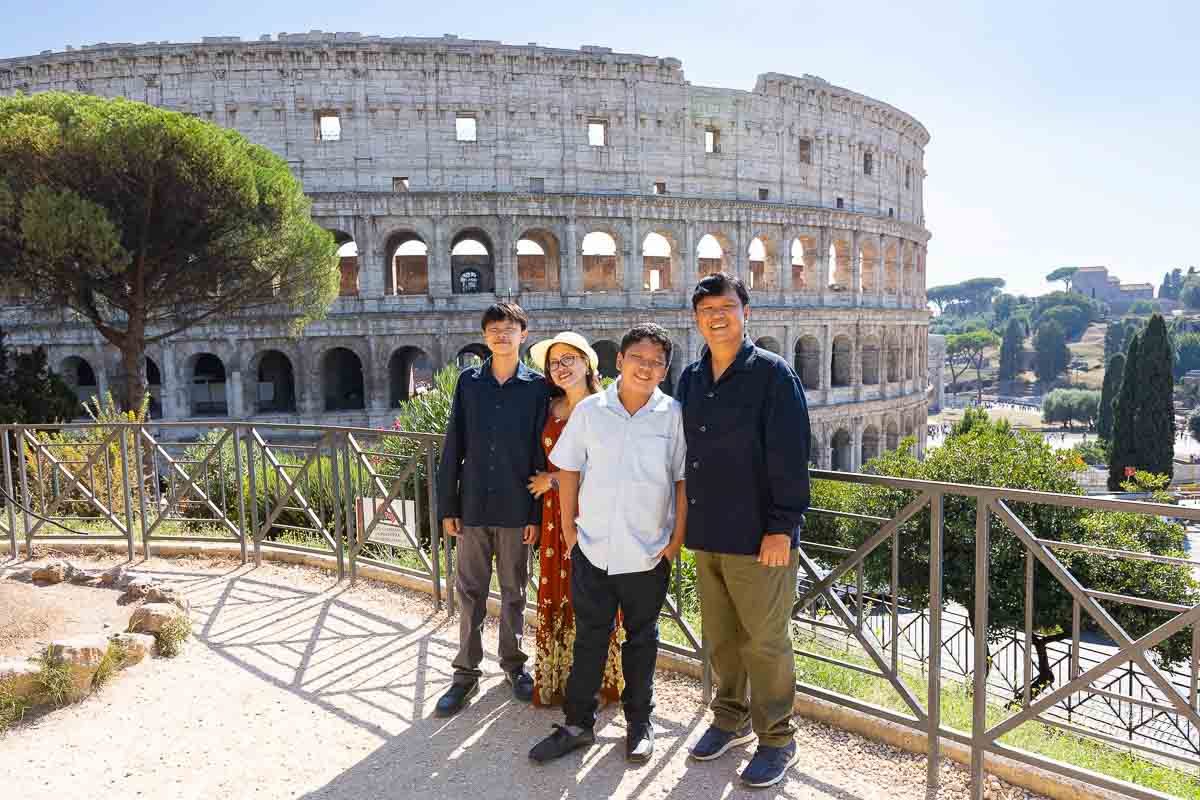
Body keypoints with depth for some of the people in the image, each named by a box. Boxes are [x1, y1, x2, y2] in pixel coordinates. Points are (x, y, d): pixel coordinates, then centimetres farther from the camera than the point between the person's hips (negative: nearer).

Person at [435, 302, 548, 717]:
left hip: (516, 509, -1)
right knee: (470, 592, 9)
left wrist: (537, 513, -5)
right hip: (473, 505, 1)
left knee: (514, 592, 13)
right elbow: (453, 447, 3)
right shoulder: (469, 382, 3)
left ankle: (513, 662, 30)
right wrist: (447, 506, 1)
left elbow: (540, 453, -2)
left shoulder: (536, 386, -2)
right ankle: (466, 672, 22)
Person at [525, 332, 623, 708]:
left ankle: (598, 683, 18)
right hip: (556, 514, 5)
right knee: (556, 596, 9)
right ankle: (556, 681, 23)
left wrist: (553, 479, -9)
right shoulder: (552, 409, 10)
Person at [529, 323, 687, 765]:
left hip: (649, 551, -1)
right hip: (593, 547, 1)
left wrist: (677, 537, -4)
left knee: (641, 638, 15)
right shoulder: (589, 410, -2)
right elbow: (568, 470, 5)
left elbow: (684, 480, -1)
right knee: (589, 637, 11)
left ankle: (639, 722, 32)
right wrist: (568, 527, 4)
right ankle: (578, 724, 26)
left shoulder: (673, 415, -5)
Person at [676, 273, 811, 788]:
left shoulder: (772, 373, -8)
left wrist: (781, 527, -17)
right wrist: (682, 523, 14)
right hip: (705, 534, 6)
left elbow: (789, 457, -13)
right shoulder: (691, 378, 11)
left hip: (756, 537, -6)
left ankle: (777, 739, 22)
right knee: (720, 638, 17)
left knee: (764, 643, 5)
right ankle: (732, 720, 36)